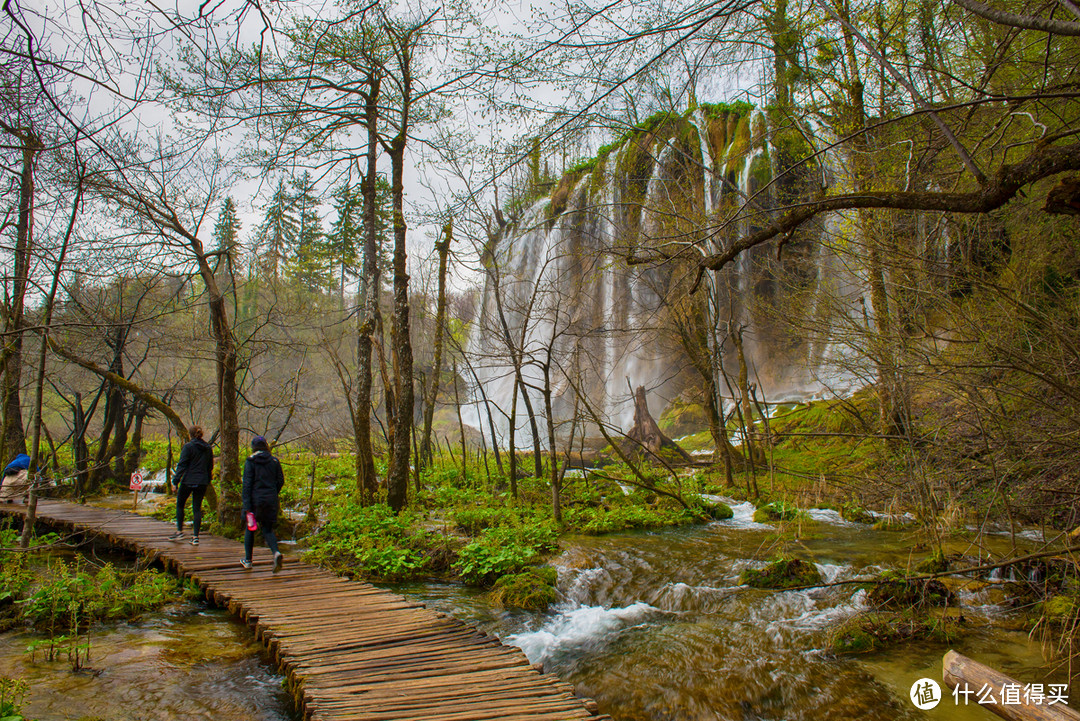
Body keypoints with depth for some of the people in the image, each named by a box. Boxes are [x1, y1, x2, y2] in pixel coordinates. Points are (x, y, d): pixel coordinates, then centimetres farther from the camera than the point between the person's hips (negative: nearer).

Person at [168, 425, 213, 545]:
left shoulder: (188, 446, -8)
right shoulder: (208, 448, 8)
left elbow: (182, 465, -11)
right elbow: (210, 467, 14)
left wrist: (175, 481, -9)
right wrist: (208, 482, 22)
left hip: (188, 481, -4)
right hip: (202, 482, 4)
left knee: (180, 505, 16)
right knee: (197, 508, 6)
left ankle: (179, 532, 17)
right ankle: (195, 536, 2)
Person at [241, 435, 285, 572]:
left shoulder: (250, 462, -7)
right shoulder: (274, 461, 3)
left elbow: (247, 484, -11)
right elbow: (280, 481, 6)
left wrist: (247, 507, -12)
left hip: (255, 499, -3)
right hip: (271, 500, 3)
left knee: (249, 529, 17)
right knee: (267, 529, 10)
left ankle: (248, 560, 26)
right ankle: (276, 553, -16)